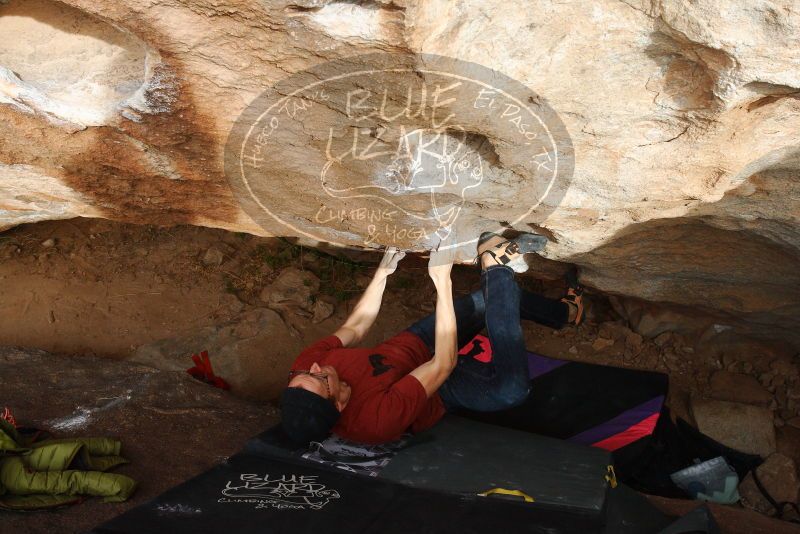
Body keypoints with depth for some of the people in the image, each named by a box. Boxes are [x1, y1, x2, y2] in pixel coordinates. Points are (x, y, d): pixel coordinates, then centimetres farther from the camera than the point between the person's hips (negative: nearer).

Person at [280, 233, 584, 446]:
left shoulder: (304, 367, -27)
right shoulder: (377, 418, -45)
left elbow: (354, 327, -7)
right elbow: (443, 364, -39)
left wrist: (382, 273, -4)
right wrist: (442, 282, -42)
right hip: (442, 387, -6)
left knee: (499, 296, 7)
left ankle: (564, 313, 30)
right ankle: (496, 265, -20)